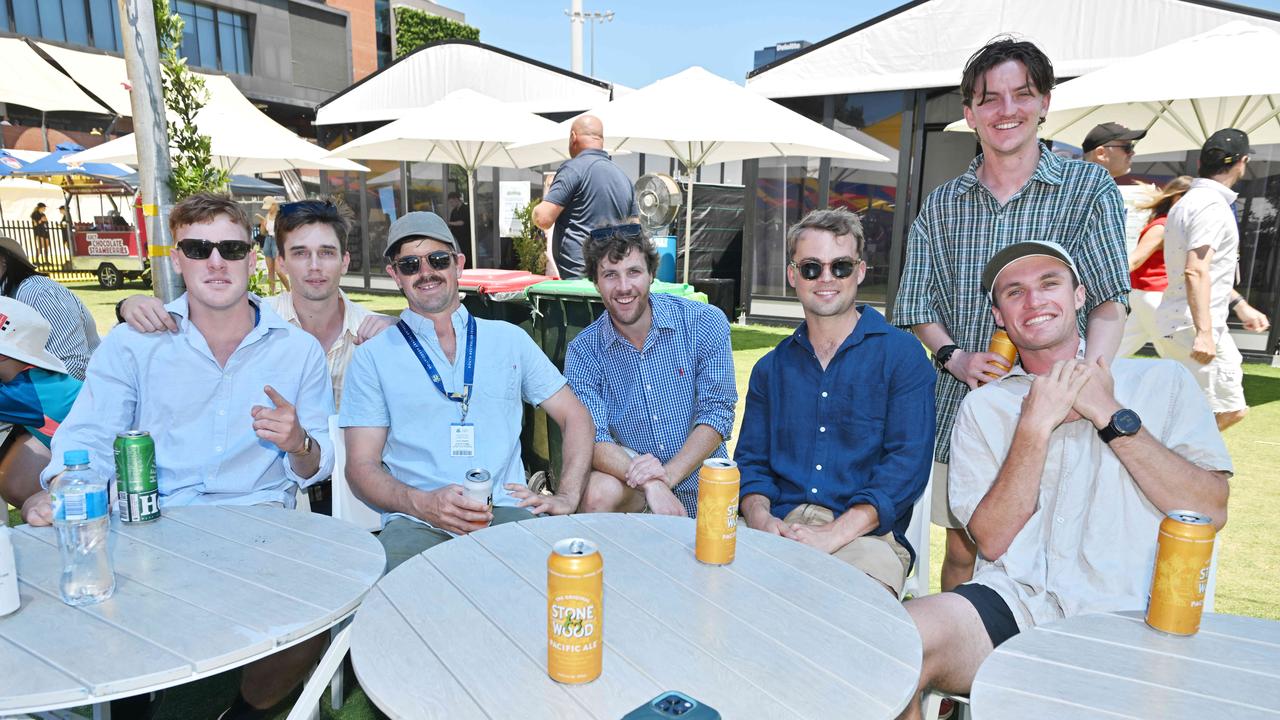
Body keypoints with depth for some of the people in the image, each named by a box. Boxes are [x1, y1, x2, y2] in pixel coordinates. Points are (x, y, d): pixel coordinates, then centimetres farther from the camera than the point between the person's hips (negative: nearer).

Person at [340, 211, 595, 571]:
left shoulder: (509, 340, 17)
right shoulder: (373, 357, 12)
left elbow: (576, 417, 18)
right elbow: (361, 466, 6)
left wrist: (567, 496, 1)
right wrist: (423, 504, -15)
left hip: (506, 514, 1)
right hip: (416, 523, -1)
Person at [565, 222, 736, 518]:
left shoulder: (705, 323, -7)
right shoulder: (583, 352, -5)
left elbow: (718, 413, -10)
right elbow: (592, 438, -14)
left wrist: (668, 474, -24)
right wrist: (648, 483, -33)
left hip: (700, 486, 1)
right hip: (633, 486, -1)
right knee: (598, 493, -30)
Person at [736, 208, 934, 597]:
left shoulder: (902, 355, 3)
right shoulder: (771, 368, 17)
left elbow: (907, 464, -7)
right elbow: (751, 460, 14)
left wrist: (834, 534, -18)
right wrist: (761, 518, -9)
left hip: (864, 534, -3)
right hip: (778, 529, 3)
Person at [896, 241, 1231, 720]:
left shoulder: (1163, 383, 13)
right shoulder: (983, 406, 13)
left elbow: (1210, 513, 0)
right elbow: (991, 541, 3)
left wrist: (1110, 415, -4)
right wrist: (1035, 425, -4)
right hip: (1011, 603, 2)